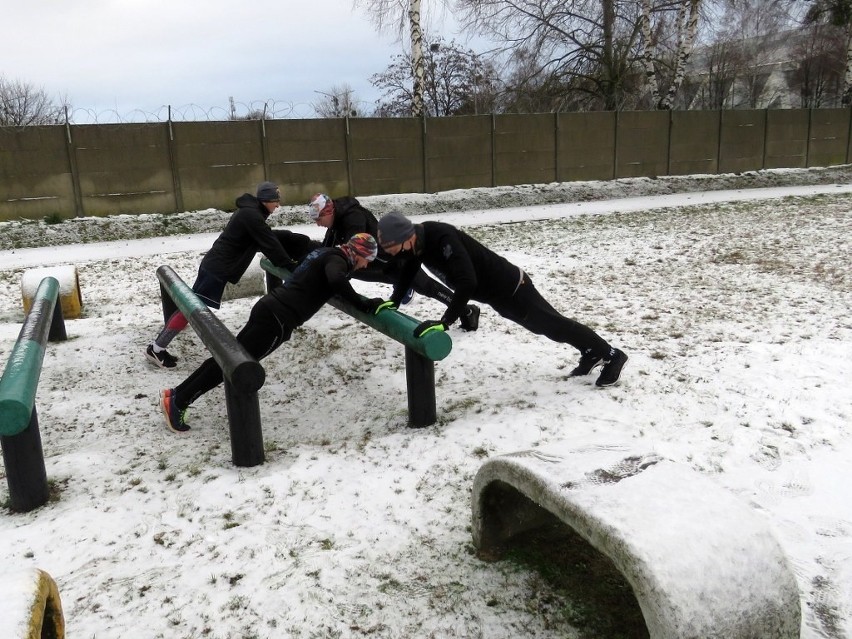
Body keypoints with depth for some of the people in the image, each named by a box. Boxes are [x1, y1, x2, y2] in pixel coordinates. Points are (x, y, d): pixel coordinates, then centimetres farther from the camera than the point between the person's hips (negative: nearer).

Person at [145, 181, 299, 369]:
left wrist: (286, 260, 22)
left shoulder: (249, 211, 16)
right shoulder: (252, 215, -15)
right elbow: (269, 244, -16)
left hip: (214, 265, 10)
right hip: (218, 269, -10)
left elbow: (268, 240, 24)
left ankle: (158, 346, 15)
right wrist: (290, 265, -11)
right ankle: (156, 349, -2)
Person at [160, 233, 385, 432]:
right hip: (278, 318, -9)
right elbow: (336, 281, -32)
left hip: (269, 307, 9)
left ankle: (176, 394, 19)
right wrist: (364, 305, -23)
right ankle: (177, 402, 3)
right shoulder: (337, 259, -9)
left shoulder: (326, 252, 19)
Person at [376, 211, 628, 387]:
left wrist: (444, 323, -46)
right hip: (497, 292, 9)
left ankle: (610, 355, 21)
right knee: (546, 324, 21)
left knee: (551, 324, 5)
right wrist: (393, 301, 7)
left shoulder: (443, 239, -36)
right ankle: (592, 353, 39)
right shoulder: (418, 239, -6)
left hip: (509, 287, -9)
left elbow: (467, 283, -46)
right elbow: (408, 271, 14)